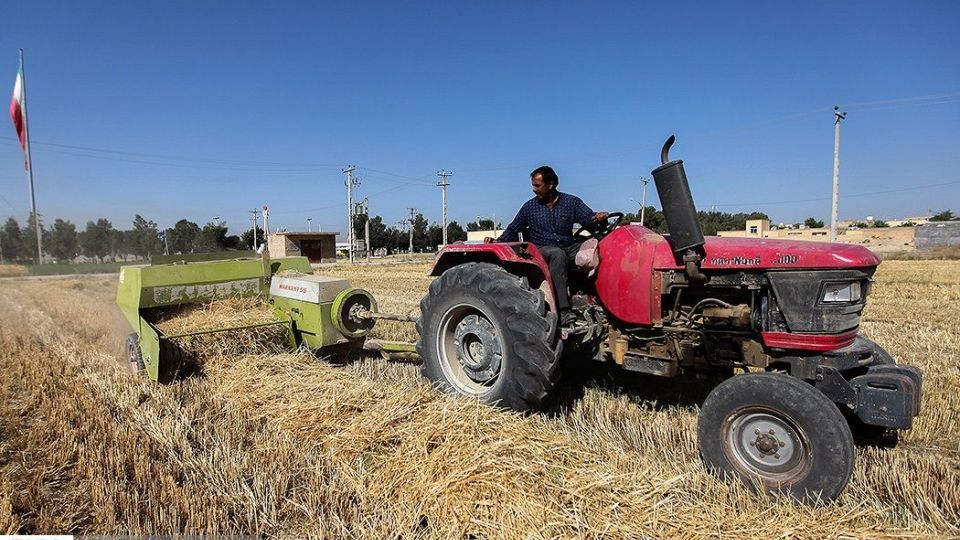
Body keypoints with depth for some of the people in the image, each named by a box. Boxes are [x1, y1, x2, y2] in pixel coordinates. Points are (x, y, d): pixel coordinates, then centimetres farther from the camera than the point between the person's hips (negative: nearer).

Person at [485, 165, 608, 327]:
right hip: (542, 251, -1)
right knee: (558, 254, -39)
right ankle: (563, 310, -46)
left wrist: (598, 218, -22)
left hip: (569, 248, 2)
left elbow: (590, 219, 1)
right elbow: (512, 230, 15)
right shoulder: (529, 207, 12)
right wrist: (498, 241, -2)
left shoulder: (571, 202, 11)